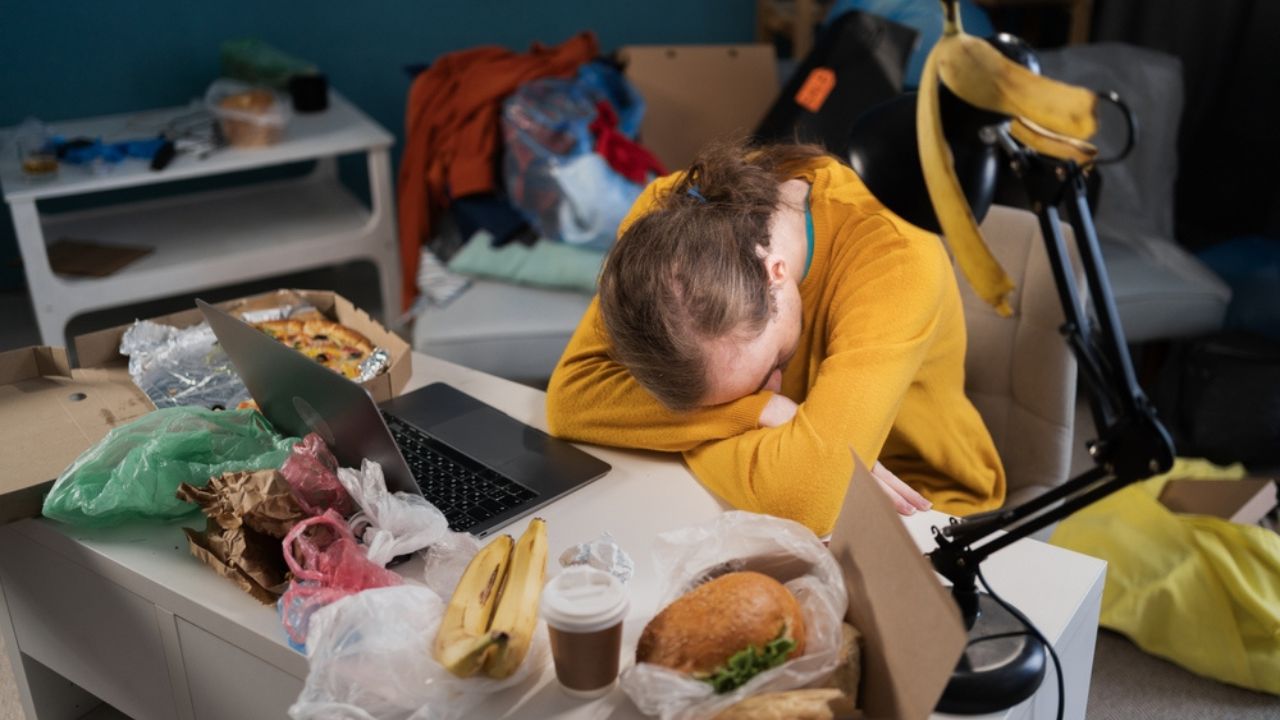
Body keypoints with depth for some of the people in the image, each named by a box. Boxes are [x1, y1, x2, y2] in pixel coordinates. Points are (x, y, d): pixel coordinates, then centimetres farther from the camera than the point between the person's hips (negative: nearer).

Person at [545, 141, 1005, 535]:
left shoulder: (894, 262, -30)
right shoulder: (666, 215, -18)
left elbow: (808, 496, -40)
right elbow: (572, 397, -23)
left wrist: (691, 423, -24)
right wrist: (765, 413, -29)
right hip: (751, 508, 4)